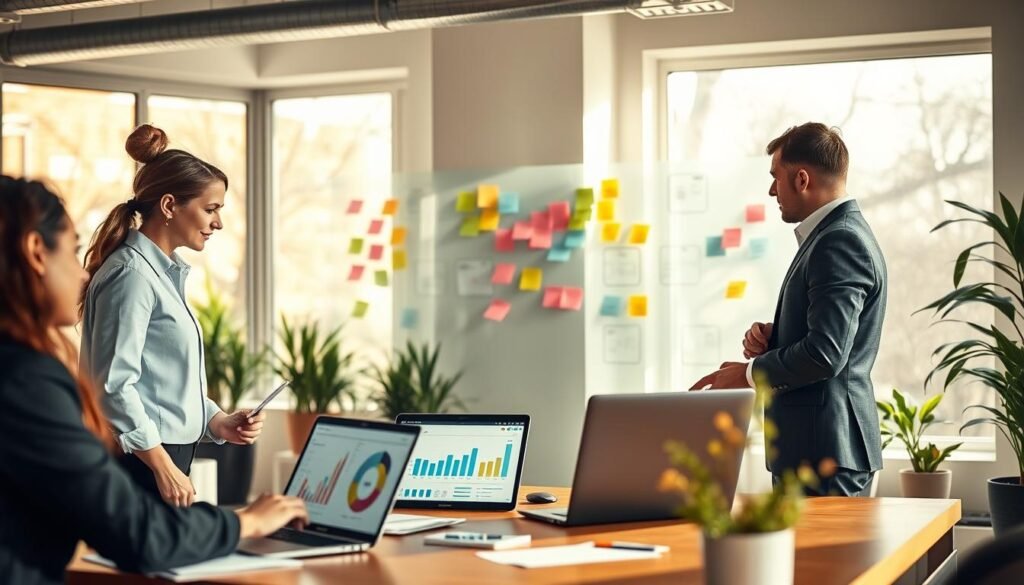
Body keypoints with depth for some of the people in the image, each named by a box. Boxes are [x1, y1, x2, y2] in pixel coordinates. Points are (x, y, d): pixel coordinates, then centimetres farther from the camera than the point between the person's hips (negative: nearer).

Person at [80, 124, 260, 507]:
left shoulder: (165, 273, 16)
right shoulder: (132, 274, -12)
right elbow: (114, 384, -18)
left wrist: (218, 424, 8)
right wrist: (164, 468, -20)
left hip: (167, 457, 9)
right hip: (141, 463, -9)